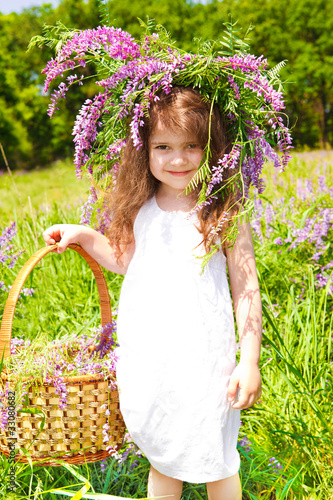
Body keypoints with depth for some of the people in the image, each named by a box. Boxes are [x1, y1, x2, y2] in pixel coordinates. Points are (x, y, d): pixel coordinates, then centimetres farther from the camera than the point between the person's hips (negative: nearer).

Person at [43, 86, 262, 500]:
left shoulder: (225, 214, -10)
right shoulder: (140, 210, 2)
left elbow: (246, 290, -8)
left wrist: (250, 361, -9)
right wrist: (83, 235, 11)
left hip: (204, 359, -4)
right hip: (144, 358, 4)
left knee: (215, 464, 10)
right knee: (161, 460, 20)